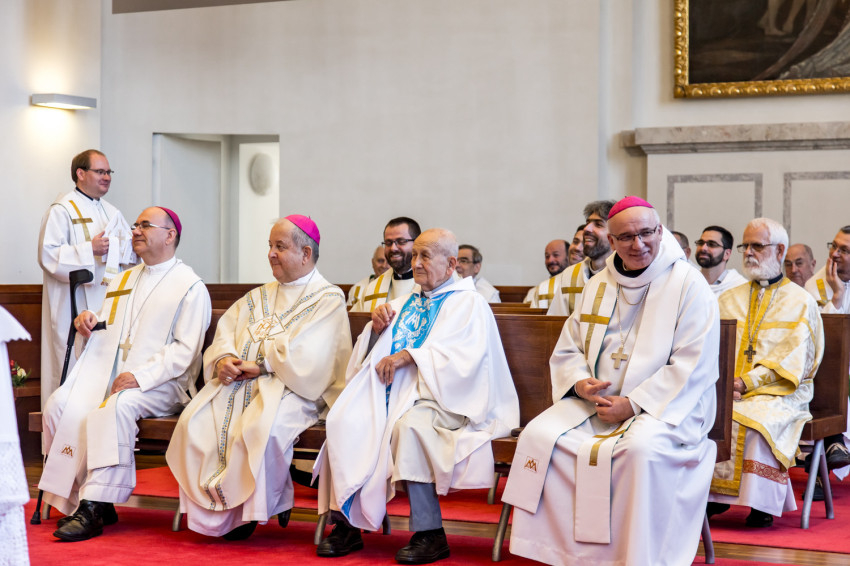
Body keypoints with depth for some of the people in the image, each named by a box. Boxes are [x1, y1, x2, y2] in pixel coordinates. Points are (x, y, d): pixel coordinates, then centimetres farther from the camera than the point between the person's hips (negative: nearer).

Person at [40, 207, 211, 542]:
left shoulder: (190, 287, 2)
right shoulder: (123, 280, 26)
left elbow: (185, 350, -8)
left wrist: (141, 376, -20)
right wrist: (89, 321, 5)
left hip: (159, 384, -6)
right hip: (109, 374, 6)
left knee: (118, 407, -36)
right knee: (61, 404, -21)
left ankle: (93, 508, -32)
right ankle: (87, 500, -18)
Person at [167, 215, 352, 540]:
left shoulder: (328, 300, 3)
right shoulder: (258, 298, 27)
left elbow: (306, 358, -10)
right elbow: (225, 334, 18)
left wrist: (261, 364, -10)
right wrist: (223, 359, -4)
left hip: (290, 389, -6)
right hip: (239, 383, 6)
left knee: (260, 428, -37)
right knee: (195, 422, -22)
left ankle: (253, 508, -13)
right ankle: (214, 512, -13)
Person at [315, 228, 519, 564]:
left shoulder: (469, 303, 6)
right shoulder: (405, 303, 26)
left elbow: (461, 354, -12)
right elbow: (373, 353, 23)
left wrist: (408, 355, -18)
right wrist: (377, 329, 2)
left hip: (437, 397, -6)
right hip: (391, 391, 6)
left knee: (408, 424, -37)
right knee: (344, 419, -23)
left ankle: (430, 534, -29)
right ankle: (347, 524, -19)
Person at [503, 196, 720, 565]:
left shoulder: (688, 285, -4)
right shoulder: (598, 286, 15)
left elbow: (692, 366, -12)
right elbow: (567, 350, 18)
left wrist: (633, 404, -18)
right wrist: (580, 382, -6)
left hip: (664, 406, -5)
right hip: (594, 401, 5)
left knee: (641, 449, -37)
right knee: (539, 436, -19)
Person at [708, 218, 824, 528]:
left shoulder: (800, 302, 5)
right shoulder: (729, 299, 20)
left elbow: (791, 361, -6)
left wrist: (747, 381, -18)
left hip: (778, 393, -4)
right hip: (725, 390, 4)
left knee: (755, 421, -35)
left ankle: (762, 504, -22)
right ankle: (713, 496, -16)